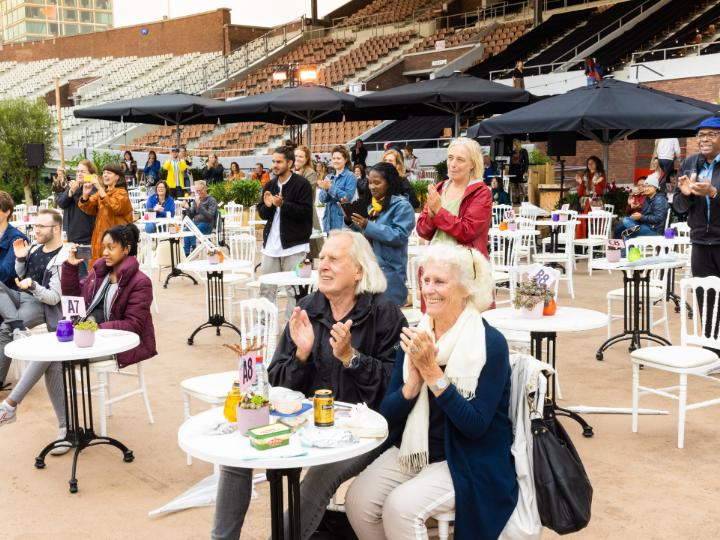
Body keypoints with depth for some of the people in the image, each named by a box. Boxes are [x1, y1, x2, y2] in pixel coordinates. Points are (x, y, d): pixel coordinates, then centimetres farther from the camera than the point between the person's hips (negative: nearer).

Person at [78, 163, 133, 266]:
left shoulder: (122, 193, -4)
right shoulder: (101, 192, 15)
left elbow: (114, 207, -24)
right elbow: (89, 209, 4)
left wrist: (99, 188, -29)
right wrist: (85, 194, -15)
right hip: (100, 238, 6)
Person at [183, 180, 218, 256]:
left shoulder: (211, 200, -2)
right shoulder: (195, 200, 16)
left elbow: (210, 216, -16)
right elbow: (191, 217, 14)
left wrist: (199, 205, -23)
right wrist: (187, 208, -6)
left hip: (207, 225, -5)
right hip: (196, 223, 5)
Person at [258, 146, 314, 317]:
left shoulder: (302, 184, -6)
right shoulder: (270, 185, 13)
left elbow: (306, 211, -14)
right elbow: (263, 214, 13)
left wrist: (283, 204, -22)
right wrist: (267, 205, -9)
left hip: (294, 245, -6)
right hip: (271, 244, 6)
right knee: (266, 288, 9)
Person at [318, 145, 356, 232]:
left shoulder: (350, 176, -3)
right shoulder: (328, 177, 13)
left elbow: (348, 197, -15)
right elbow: (322, 199, 6)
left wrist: (330, 187, -18)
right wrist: (325, 189, -15)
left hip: (342, 218, -6)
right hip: (329, 218, 6)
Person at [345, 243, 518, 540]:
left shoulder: (491, 344, -13)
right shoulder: (414, 337, 2)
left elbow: (476, 426, -20)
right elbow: (388, 414, 0)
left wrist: (431, 371, -24)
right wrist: (415, 376, -18)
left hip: (469, 462, -5)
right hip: (413, 450, 5)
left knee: (401, 506, -27)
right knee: (357, 500, -16)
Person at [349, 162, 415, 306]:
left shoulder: (402, 206, -10)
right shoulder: (371, 205, 14)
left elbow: (399, 236, -21)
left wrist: (369, 226, -24)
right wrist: (352, 220, 2)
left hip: (389, 269, -7)